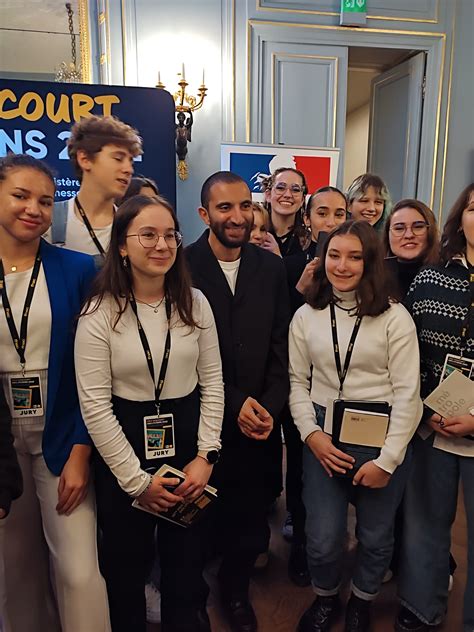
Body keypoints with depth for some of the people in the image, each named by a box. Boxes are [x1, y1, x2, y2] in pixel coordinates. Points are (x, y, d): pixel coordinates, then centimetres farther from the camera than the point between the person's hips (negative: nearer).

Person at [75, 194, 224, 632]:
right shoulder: (99, 312, -12)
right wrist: (136, 479, -10)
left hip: (188, 442, 2)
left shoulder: (195, 303, -3)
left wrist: (206, 455, -6)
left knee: (188, 567, 19)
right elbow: (94, 404, -13)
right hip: (123, 452, -2)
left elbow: (212, 381, 1)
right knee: (126, 568, 20)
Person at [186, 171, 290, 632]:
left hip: (259, 421, 3)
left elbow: (280, 346, 3)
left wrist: (269, 407, -7)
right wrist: (235, 403, -11)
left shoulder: (271, 267, 3)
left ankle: (235, 589, 42)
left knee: (249, 521, 12)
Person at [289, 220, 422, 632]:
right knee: (323, 538, 5)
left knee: (376, 537, 15)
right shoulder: (306, 316, 1)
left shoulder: (394, 317, -7)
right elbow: (297, 381, 5)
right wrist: (311, 433, -7)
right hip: (323, 438, 2)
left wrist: (387, 459, -11)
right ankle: (325, 597, 39)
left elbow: (407, 394, -9)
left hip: (382, 439, -1)